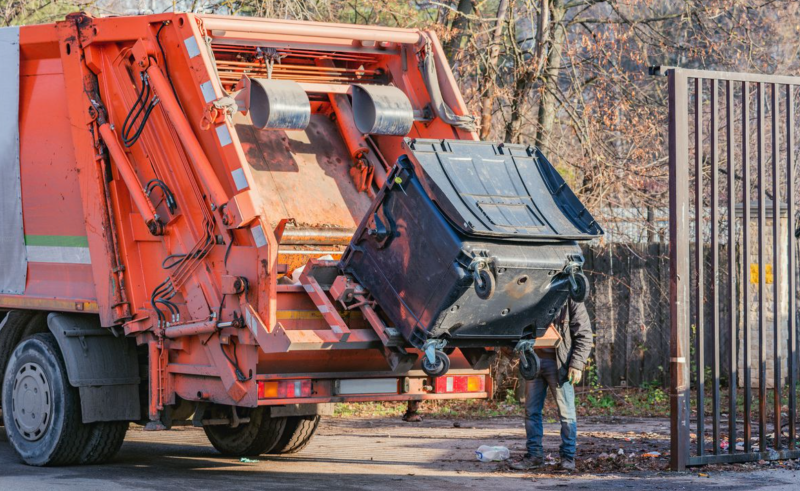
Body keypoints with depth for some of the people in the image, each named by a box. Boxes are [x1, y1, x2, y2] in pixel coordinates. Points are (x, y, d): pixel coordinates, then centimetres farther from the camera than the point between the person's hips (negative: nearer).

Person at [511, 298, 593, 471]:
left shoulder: (571, 301, -4)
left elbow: (584, 335, -5)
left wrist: (577, 364, -13)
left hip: (558, 363, -5)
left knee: (566, 412, -1)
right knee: (531, 411, 8)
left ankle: (568, 457, 7)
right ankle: (534, 454, 18)